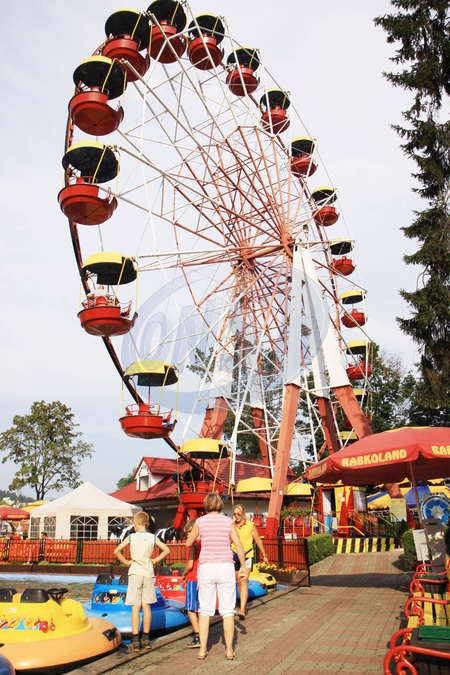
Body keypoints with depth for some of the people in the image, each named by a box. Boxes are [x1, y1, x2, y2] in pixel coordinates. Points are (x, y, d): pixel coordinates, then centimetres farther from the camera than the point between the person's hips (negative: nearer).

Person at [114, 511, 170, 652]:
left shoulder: (131, 537, -3)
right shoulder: (153, 538, 1)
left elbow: (117, 551, -10)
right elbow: (166, 550, 0)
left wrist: (126, 562, 0)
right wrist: (155, 560, 6)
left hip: (135, 573, -2)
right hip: (148, 573, 2)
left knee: (135, 607, 0)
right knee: (146, 606, 10)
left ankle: (135, 641, -1)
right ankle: (146, 639, 17)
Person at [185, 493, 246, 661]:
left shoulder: (200, 521, -1)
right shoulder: (228, 521, 0)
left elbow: (188, 543, 8)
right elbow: (238, 545, -3)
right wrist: (243, 566, 7)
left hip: (206, 567, 0)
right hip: (225, 567, 0)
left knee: (205, 610, 11)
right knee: (227, 610, 9)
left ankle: (203, 649, 14)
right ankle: (229, 650, 13)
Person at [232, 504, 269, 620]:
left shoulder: (250, 525, -5)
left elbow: (258, 540, 3)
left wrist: (264, 555, 7)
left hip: (247, 557, -3)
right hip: (235, 557, 3)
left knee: (244, 581, -15)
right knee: (239, 582, 13)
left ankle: (242, 610, -19)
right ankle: (243, 606, 29)